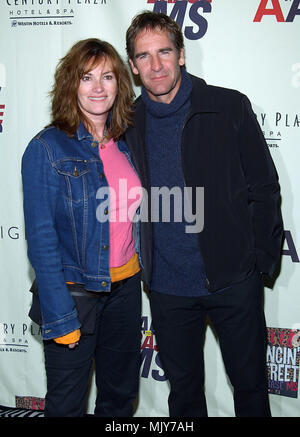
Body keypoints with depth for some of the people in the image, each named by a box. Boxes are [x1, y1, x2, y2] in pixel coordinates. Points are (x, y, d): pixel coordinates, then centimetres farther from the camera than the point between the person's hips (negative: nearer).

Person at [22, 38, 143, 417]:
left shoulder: (124, 143, 4)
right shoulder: (47, 148, -13)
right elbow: (41, 239, -15)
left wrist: (143, 263, 9)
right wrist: (60, 317, -17)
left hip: (125, 286, 5)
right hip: (74, 292, -5)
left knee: (121, 394, 20)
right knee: (67, 402, 12)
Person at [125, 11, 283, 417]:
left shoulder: (230, 107, -6)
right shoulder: (129, 122, 3)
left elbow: (264, 187, -2)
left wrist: (261, 260, -6)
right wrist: (144, 266, 6)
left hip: (233, 280, -2)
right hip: (167, 286, 3)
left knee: (250, 384, 14)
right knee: (183, 389, 19)